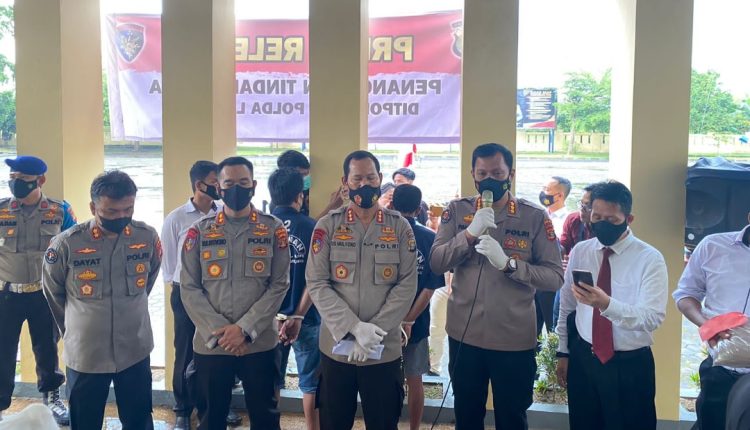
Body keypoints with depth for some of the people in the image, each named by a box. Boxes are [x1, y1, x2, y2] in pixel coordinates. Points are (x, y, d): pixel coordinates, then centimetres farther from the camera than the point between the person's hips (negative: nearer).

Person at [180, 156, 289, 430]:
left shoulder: (274, 229, 0)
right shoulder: (200, 231, 3)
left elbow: (279, 285, -4)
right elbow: (189, 289, 0)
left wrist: (245, 329, -14)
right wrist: (217, 332, -12)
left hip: (259, 343, -1)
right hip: (210, 344, 1)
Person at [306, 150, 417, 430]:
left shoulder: (400, 227, 1)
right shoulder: (327, 226, 0)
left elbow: (407, 286, -4)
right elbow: (316, 284, -6)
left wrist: (373, 331, -14)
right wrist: (354, 328, -17)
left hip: (384, 350, 0)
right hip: (336, 347, 0)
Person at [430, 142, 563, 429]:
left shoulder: (535, 217, -6)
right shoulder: (457, 211, 1)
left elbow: (555, 278, -11)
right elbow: (436, 264, -7)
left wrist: (508, 263, -25)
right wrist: (470, 233, -21)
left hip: (515, 339, -2)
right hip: (464, 335, 2)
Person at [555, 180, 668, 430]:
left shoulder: (650, 259, -12)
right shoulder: (579, 252, 1)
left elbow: (652, 318, -23)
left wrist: (606, 304, -38)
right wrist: (563, 352, 10)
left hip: (630, 366, -3)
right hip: (582, 360, 4)